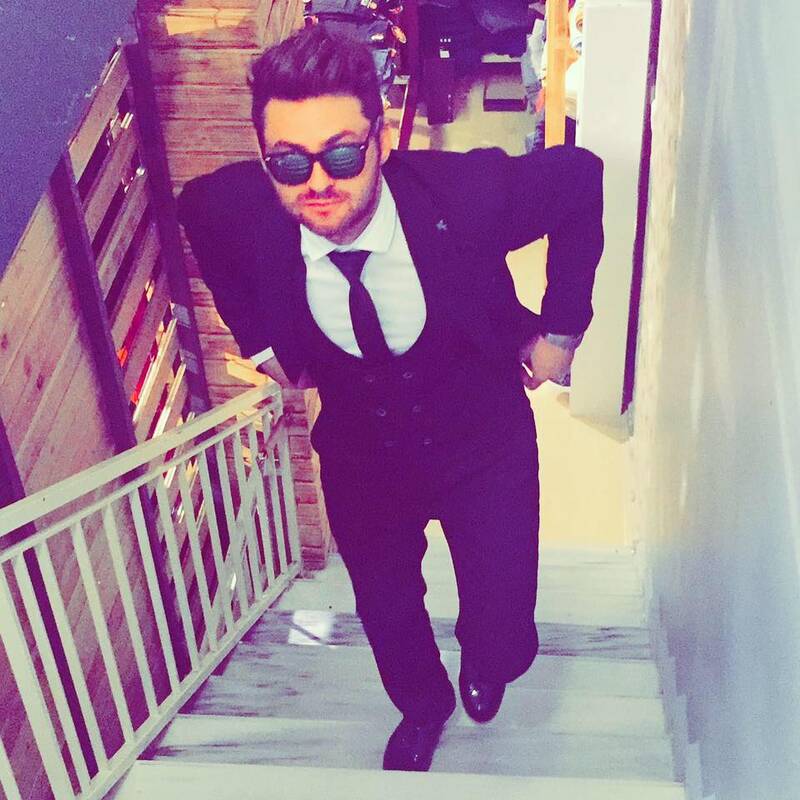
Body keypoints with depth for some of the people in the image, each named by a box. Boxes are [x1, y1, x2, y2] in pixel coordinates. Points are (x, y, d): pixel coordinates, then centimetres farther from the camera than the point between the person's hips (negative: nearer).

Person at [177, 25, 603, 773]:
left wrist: (561, 326, -11)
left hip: (485, 447, -2)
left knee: (504, 637, 6)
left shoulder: (464, 191, -31)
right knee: (387, 613, 21)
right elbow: (197, 208, 1)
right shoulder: (238, 207, -24)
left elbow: (580, 177, -13)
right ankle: (422, 705, 59)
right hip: (360, 453, 2)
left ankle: (481, 666, 49)